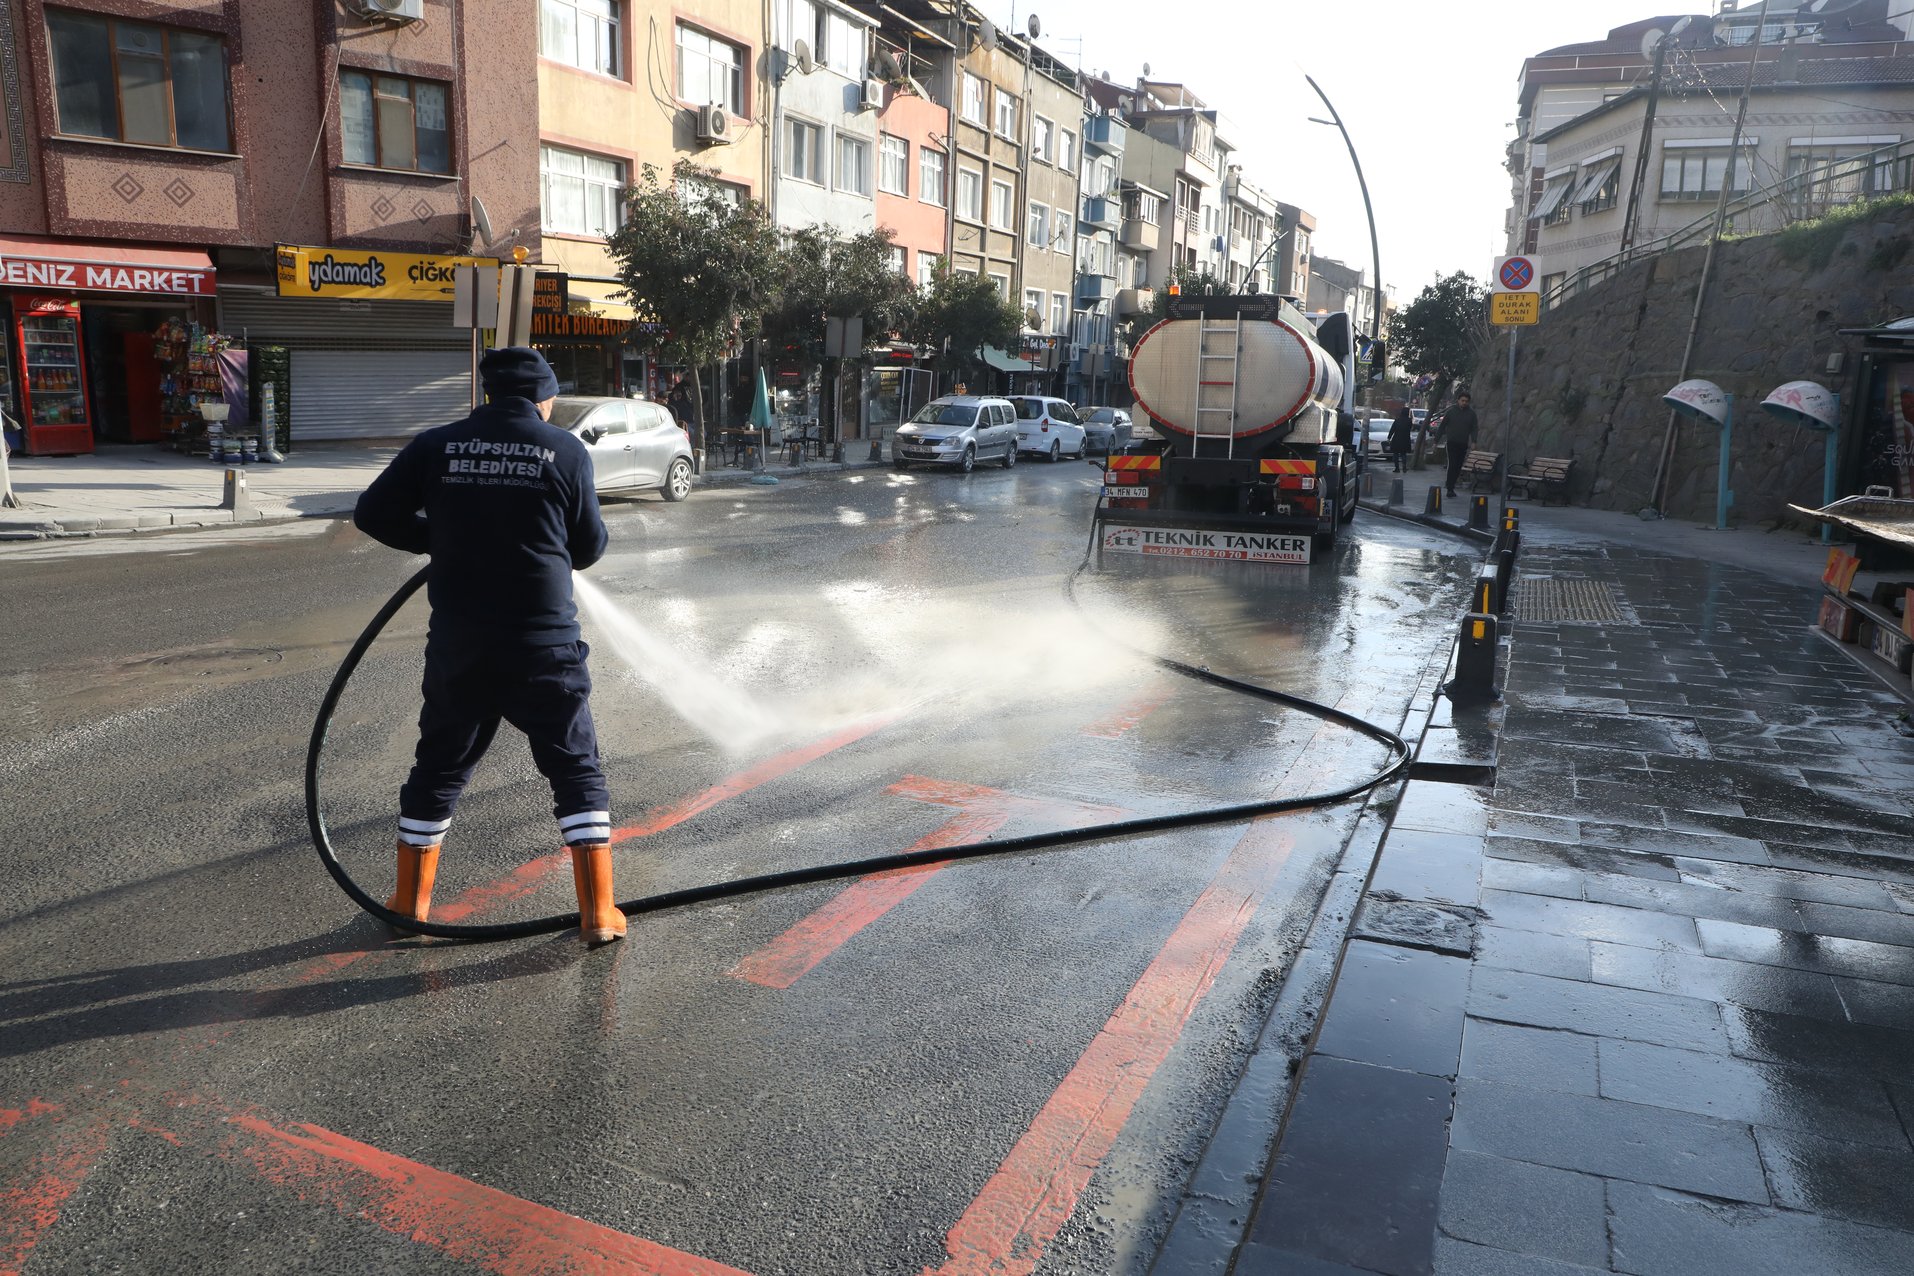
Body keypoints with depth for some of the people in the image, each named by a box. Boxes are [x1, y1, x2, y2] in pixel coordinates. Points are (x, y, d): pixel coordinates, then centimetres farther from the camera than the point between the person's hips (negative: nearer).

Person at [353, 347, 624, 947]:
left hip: (458, 642, 3)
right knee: (577, 771, 9)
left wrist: (441, 539, 15)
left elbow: (373, 512, 3)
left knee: (439, 768, 19)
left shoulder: (436, 447, 1)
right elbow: (589, 547, 2)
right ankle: (599, 913, 9)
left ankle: (410, 901, 32)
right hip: (544, 643, -2)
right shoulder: (567, 451, -4)